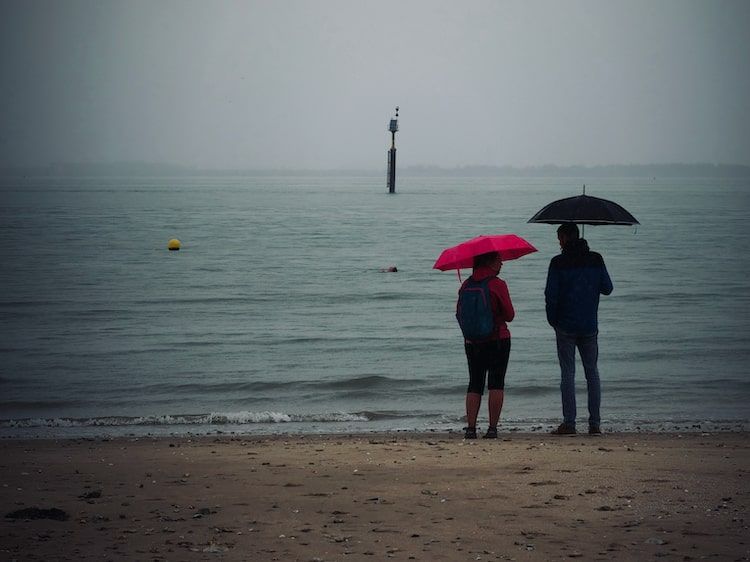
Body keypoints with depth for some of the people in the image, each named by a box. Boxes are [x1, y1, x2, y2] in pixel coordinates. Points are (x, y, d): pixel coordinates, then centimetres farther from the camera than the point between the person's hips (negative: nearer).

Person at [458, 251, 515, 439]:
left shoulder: (466, 285, 3)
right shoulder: (498, 285, -11)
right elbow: (509, 315, -8)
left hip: (472, 341, 4)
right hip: (498, 339, -4)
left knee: (475, 385, 9)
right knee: (496, 384, 2)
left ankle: (471, 428, -1)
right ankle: (492, 428, -3)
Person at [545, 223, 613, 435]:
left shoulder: (558, 262, -7)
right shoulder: (596, 260, 2)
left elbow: (551, 295, -9)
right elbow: (607, 288, 7)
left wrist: (552, 320, 4)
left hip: (566, 325, -3)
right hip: (590, 326, 3)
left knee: (568, 373, 0)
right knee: (592, 372, 10)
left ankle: (569, 423, -3)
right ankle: (595, 423, 7)